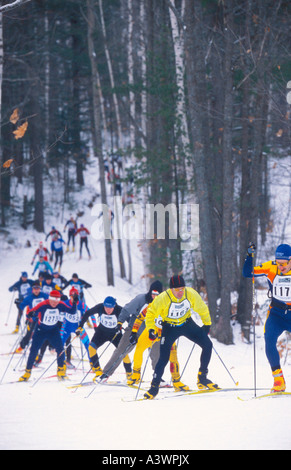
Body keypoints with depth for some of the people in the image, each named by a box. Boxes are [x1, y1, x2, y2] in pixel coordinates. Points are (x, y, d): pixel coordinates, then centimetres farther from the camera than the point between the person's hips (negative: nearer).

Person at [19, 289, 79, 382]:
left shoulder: (61, 305, -14)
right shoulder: (43, 305, -24)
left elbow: (72, 311, -12)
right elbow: (32, 312, -28)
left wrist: (75, 303, -29)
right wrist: (31, 314, -51)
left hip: (54, 330, 2)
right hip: (41, 329, -2)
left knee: (60, 349, -12)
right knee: (33, 350, -2)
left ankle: (61, 371, 4)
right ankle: (27, 372, 12)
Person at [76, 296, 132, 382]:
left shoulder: (119, 310, -28)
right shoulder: (99, 308, -23)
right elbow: (87, 314, -8)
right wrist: (80, 326, -9)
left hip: (115, 334, -2)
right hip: (102, 332, 2)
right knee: (91, 347, -20)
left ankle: (129, 374, 6)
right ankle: (98, 371, -11)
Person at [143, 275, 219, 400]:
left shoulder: (191, 294, -20)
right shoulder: (163, 299, -28)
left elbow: (202, 309, 0)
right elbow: (151, 314, -13)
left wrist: (207, 324, 9)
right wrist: (151, 329, -23)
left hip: (187, 324, 3)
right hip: (170, 327, -3)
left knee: (207, 345, -10)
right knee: (164, 358, -11)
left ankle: (202, 378, 3)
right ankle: (154, 387, 5)